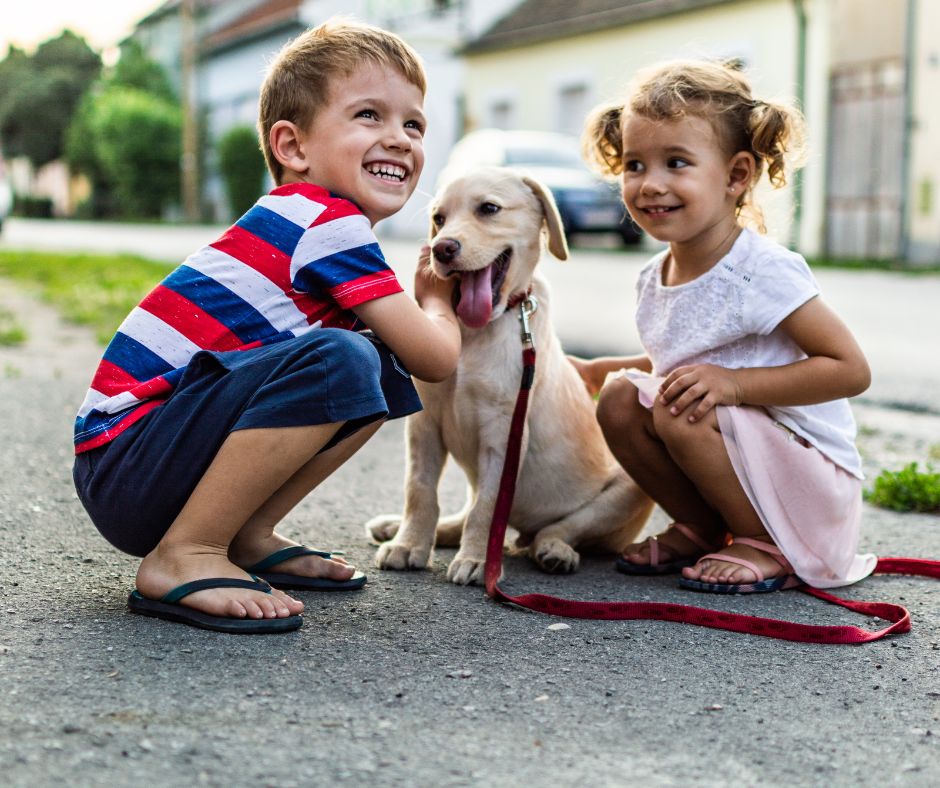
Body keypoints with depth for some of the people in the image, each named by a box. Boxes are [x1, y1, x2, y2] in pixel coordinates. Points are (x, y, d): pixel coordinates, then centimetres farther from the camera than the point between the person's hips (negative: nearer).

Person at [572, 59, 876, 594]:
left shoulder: (763, 271, -22)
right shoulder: (656, 278, 3)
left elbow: (852, 370, -23)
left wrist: (732, 383, -29)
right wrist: (601, 370, 7)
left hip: (812, 476, -7)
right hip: (740, 451, 7)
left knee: (684, 411, -27)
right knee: (621, 401, -8)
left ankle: (771, 547, -8)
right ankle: (702, 529, 9)